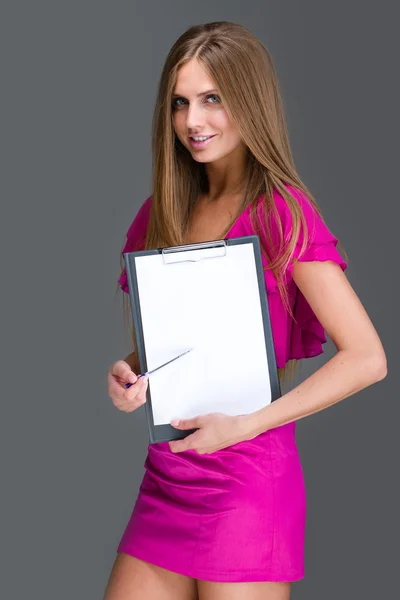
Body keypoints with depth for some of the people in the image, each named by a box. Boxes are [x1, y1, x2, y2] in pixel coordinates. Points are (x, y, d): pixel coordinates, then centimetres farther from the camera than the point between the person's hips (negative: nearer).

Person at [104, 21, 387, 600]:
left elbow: (367, 358, -17)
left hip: (247, 480, -6)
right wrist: (127, 376, -3)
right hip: (166, 478, 6)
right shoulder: (160, 213, 9)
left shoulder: (282, 211, -10)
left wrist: (245, 425, -19)